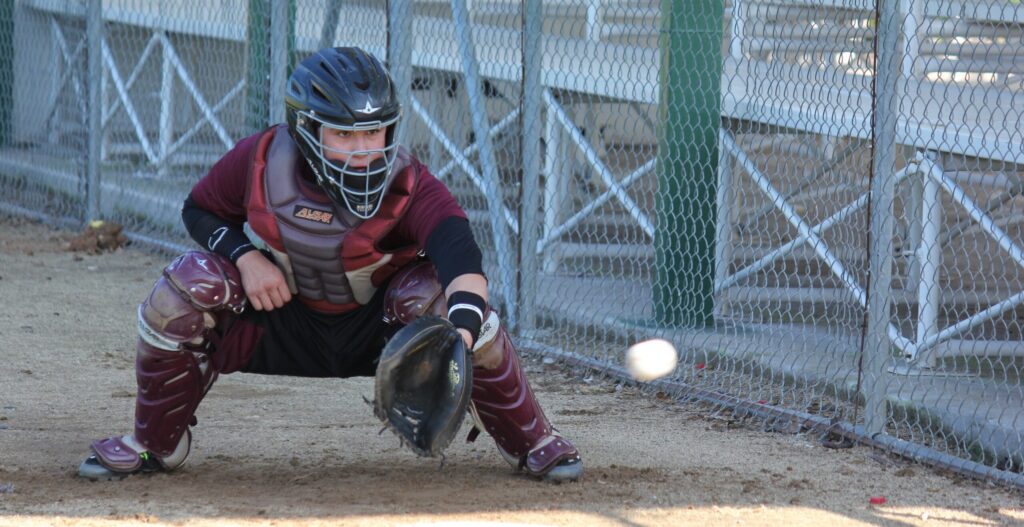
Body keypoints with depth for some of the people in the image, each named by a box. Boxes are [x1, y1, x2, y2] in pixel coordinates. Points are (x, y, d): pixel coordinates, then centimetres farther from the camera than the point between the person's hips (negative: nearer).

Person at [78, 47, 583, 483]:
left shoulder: (409, 187, -28)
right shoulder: (261, 162, -21)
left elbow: (461, 253, -45)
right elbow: (199, 210, -2)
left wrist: (461, 329, -64)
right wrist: (244, 256, -22)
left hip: (377, 331, -1)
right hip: (280, 322, 1)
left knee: (437, 292, -32)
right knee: (188, 283, -24)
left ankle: (530, 441, -8)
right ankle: (156, 443, 1)